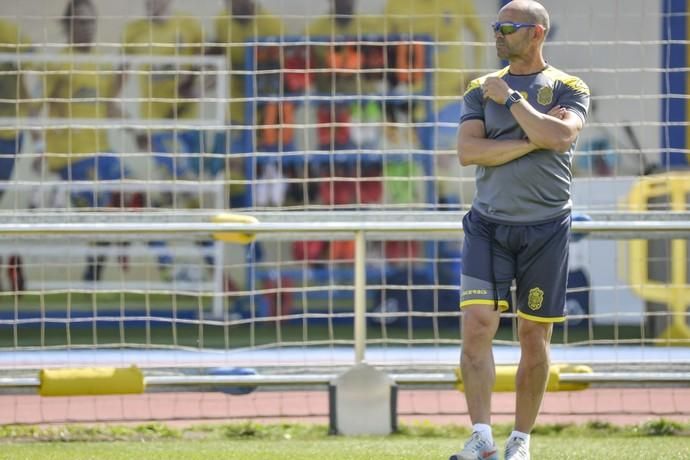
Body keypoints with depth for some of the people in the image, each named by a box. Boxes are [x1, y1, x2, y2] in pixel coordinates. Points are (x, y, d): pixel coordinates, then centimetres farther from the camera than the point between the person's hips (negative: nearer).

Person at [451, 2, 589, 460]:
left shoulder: (569, 89, 3)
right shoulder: (482, 89, 9)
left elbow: (560, 137, -18)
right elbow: (468, 151, -6)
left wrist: (510, 99, -10)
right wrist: (535, 138, -12)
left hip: (546, 228, -1)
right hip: (489, 226, 1)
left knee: (535, 338, 3)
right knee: (477, 326, -13)